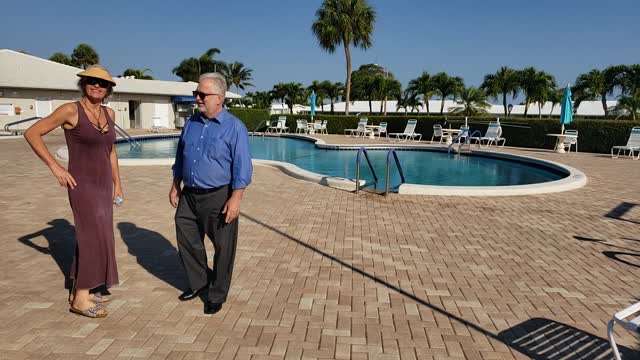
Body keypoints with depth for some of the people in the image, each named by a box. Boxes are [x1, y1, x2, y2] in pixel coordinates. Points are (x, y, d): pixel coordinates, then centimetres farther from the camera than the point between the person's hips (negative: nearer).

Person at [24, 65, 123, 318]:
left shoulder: (108, 114, 8)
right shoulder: (70, 111, -11)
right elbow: (32, 134, -9)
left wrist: (117, 184, 14)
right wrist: (55, 167, -14)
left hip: (103, 184, 7)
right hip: (82, 184, -7)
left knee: (89, 237, 13)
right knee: (96, 239, -7)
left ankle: (78, 290, 27)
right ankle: (81, 299, 6)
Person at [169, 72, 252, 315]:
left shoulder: (234, 127, -12)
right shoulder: (191, 123, 8)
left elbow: (242, 167, -15)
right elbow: (180, 157, 18)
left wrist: (235, 199, -19)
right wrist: (176, 186, 15)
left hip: (218, 197, -6)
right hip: (189, 195, 6)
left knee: (223, 248, 5)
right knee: (187, 240, 15)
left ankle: (217, 295, 23)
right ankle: (198, 282, 36)